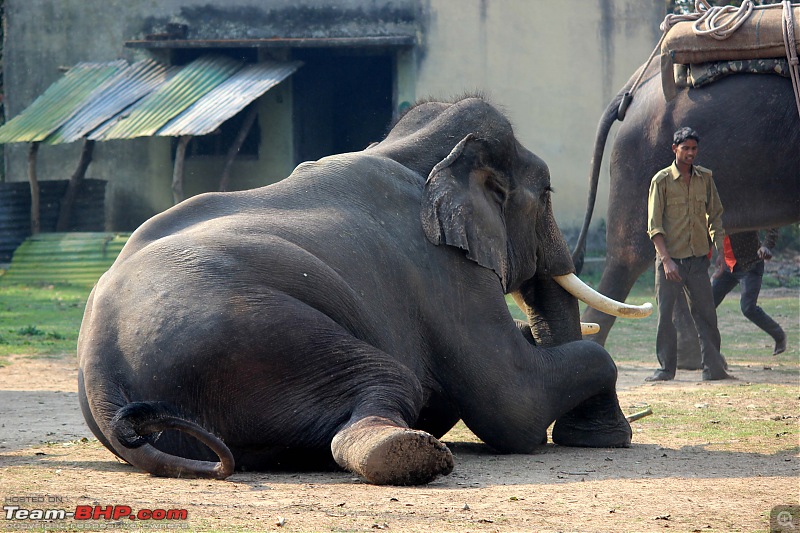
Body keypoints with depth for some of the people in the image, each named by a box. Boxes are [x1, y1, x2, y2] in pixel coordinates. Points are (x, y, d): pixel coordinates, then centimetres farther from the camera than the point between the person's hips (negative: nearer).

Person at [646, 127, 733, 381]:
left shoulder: (705, 178, 7)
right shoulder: (661, 180, -5)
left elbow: (715, 215, 16)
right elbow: (654, 225, -8)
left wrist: (719, 250, 5)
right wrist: (666, 259, -16)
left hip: (698, 258, 3)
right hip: (670, 258, -3)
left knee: (706, 313, 1)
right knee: (665, 314, -2)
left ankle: (713, 367, 5)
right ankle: (666, 367, 6)